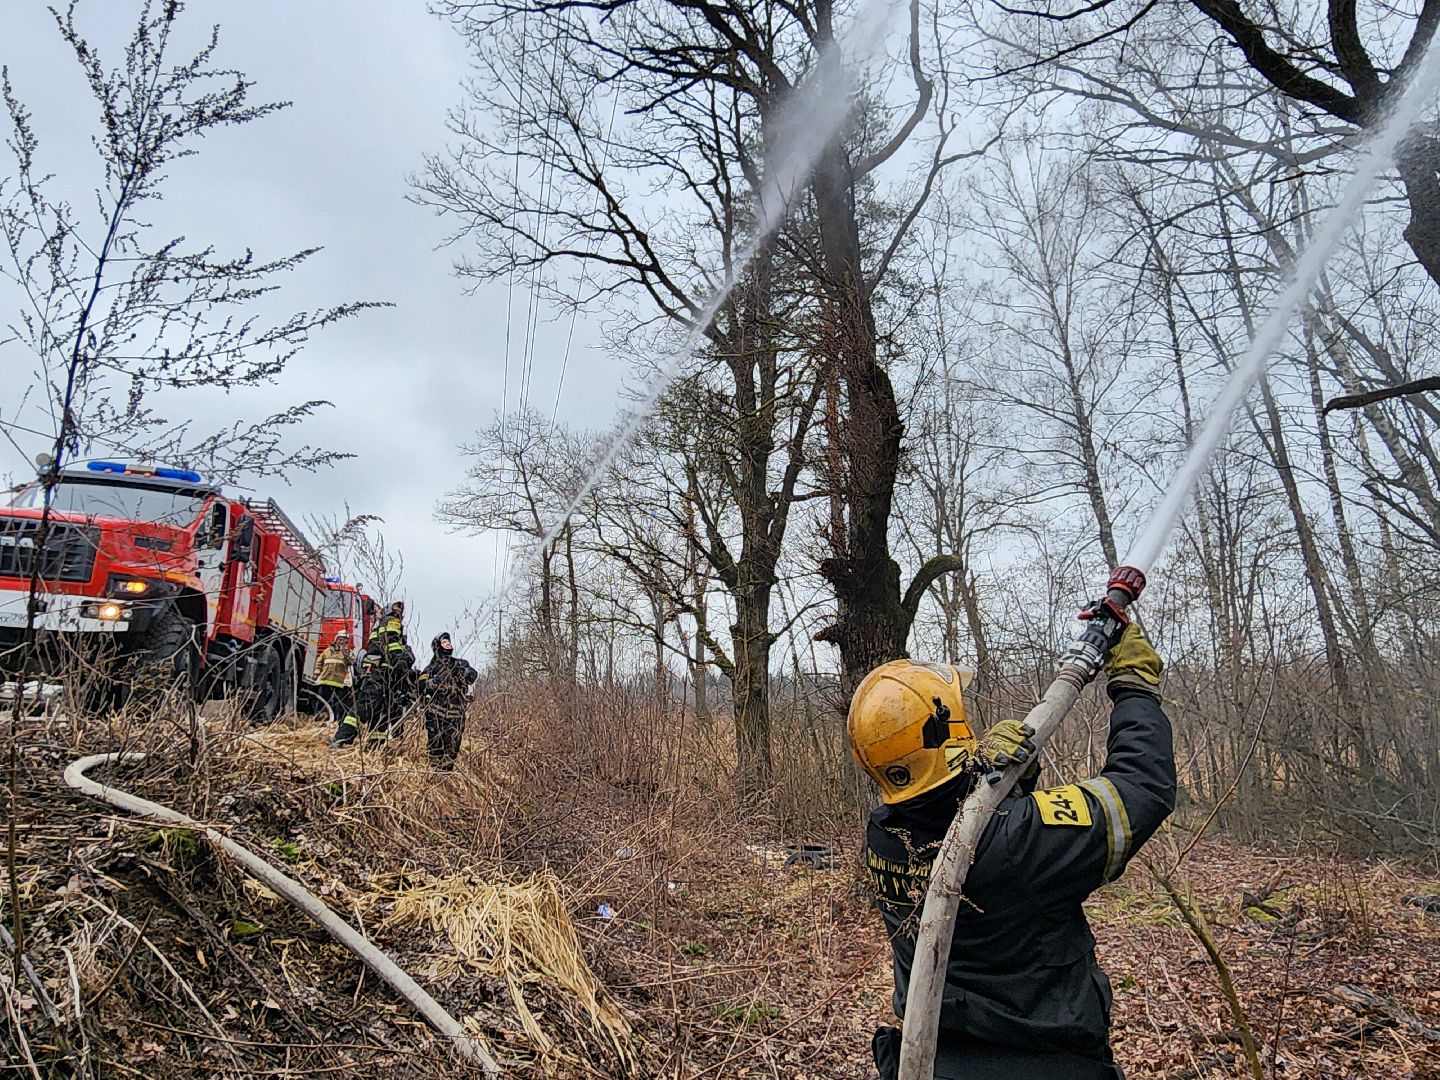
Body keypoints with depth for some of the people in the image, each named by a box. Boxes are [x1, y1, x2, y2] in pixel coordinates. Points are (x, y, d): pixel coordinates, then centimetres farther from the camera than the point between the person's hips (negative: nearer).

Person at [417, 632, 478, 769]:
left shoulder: (461, 663, 17)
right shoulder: (432, 666, 10)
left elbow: (473, 676, 0)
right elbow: (422, 686, -3)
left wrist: (458, 667, -12)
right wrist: (439, 679, -15)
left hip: (456, 714, 2)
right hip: (436, 713, -2)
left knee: (452, 748, 2)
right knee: (436, 745, -6)